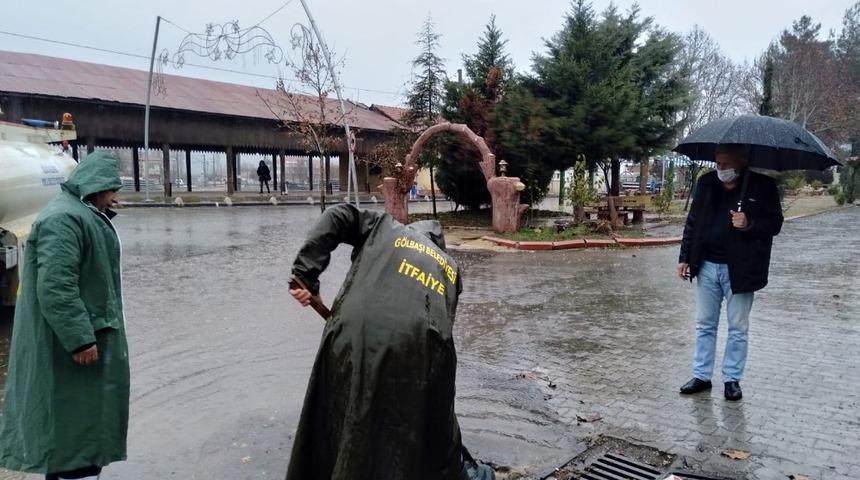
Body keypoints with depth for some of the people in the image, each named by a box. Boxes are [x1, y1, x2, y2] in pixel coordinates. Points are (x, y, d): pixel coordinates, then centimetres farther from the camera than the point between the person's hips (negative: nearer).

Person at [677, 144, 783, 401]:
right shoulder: (706, 182, 4)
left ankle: (732, 379, 20)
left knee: (738, 329, 7)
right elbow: (693, 222, 9)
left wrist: (749, 225, -25)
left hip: (739, 269, -3)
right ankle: (701, 375, 22)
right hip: (706, 266, 4)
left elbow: (774, 224, -4)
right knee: (705, 325, 11)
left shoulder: (762, 185, -7)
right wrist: (685, 257, 6)